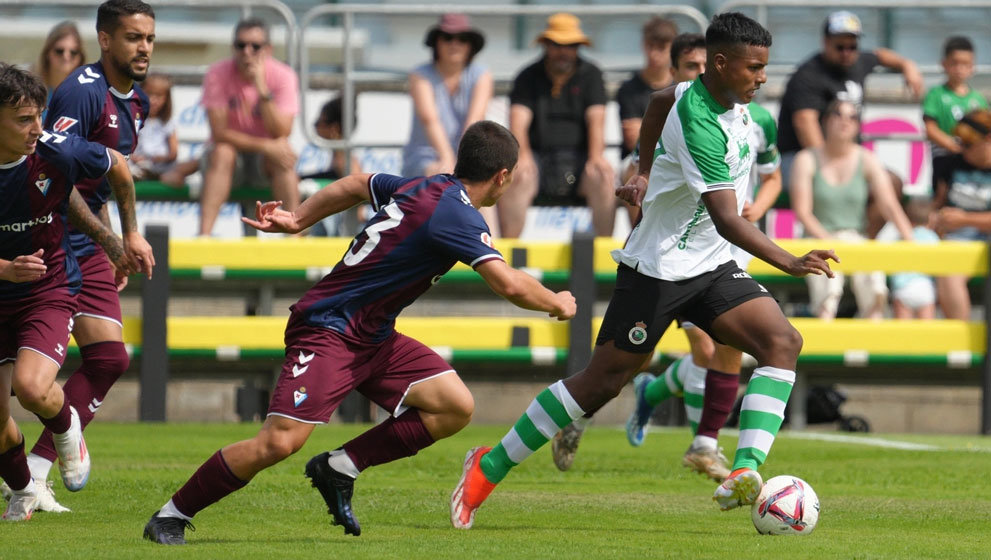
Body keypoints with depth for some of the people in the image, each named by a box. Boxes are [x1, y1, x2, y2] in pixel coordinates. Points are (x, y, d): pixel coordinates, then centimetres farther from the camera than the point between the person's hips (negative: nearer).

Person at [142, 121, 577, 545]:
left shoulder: (423, 188, 8)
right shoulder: (455, 215, -20)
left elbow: (357, 186, 24)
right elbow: (509, 285, -26)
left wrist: (298, 219, 34)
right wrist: (557, 304, -7)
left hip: (373, 336, 10)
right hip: (328, 331, -10)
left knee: (455, 407, -5)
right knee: (280, 441, -20)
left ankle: (339, 467, 5)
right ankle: (170, 517, -5)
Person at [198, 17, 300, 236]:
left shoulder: (283, 76, -11)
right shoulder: (218, 75, -13)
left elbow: (282, 134, -21)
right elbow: (219, 132, -20)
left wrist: (262, 89, -31)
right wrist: (265, 145, -30)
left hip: (265, 161, 1)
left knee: (284, 154, -31)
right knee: (222, 152, -34)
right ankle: (204, 233, -43)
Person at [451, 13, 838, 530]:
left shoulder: (722, 94, 0)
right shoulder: (700, 126, -28)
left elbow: (660, 103, 23)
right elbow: (727, 219, -33)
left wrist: (646, 173, 32)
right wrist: (791, 264, -39)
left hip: (710, 269, 8)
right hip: (659, 268, -8)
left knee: (783, 341, -13)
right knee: (602, 381, -3)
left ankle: (746, 470, -25)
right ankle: (490, 466, 12)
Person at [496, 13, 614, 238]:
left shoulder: (590, 75, 11)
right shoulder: (528, 78, 11)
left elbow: (596, 120, -1)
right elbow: (518, 121, -2)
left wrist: (596, 157, -18)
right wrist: (523, 156, -21)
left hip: (578, 156, 0)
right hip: (539, 155, 0)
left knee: (602, 175, -32)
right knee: (517, 176, -32)